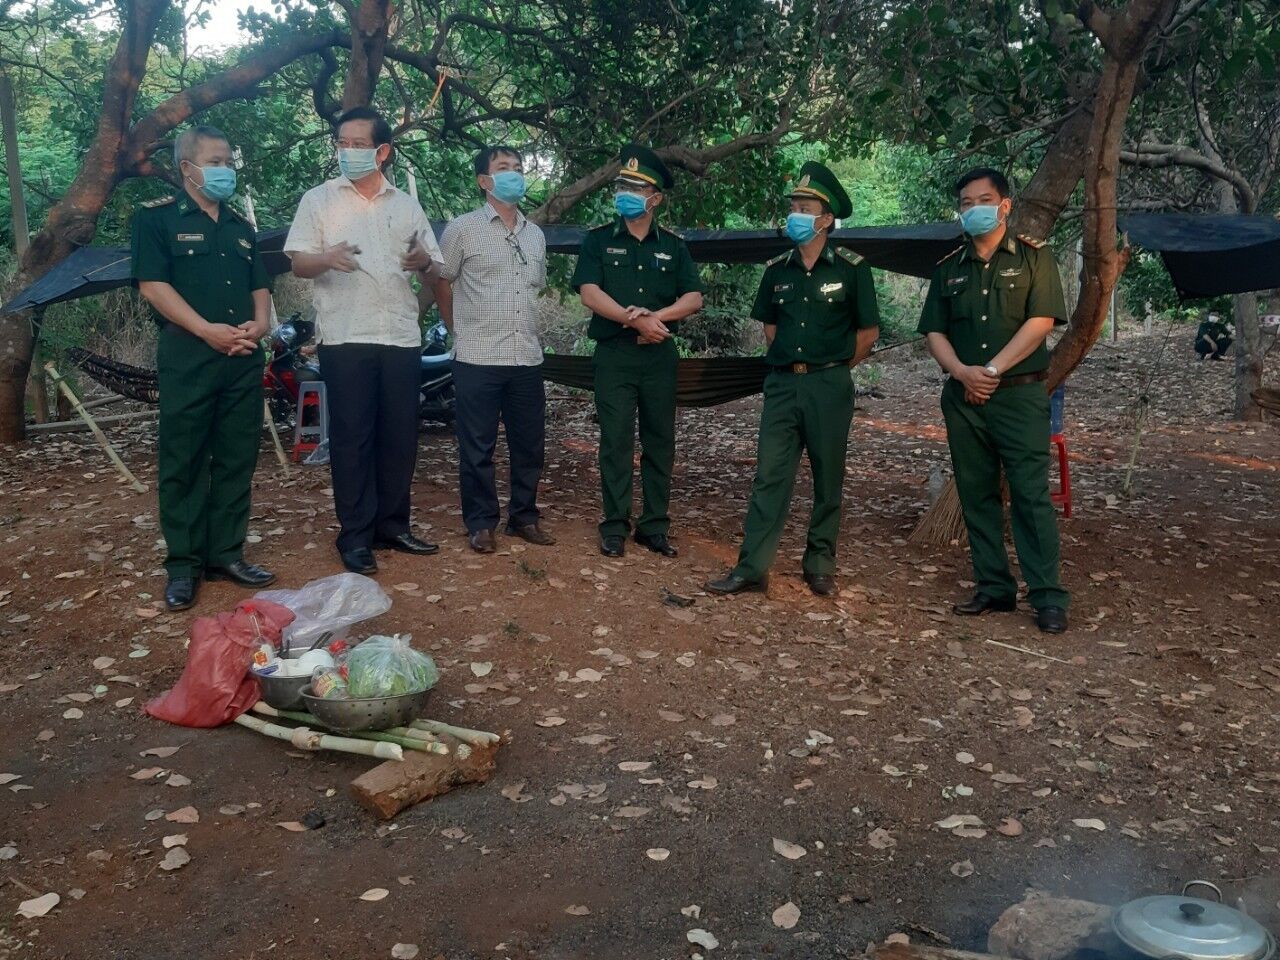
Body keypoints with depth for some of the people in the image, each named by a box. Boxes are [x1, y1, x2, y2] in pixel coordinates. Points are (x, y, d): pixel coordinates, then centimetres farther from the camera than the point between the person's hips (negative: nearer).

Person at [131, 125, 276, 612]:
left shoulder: (240, 227, 19)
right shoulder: (156, 218, 1)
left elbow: (260, 287, 19)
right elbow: (152, 285, -9)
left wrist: (260, 322, -4)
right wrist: (208, 330, -17)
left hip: (244, 360, 6)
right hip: (187, 358, -5)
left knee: (236, 460, 7)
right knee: (183, 461, -1)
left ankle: (226, 553, 16)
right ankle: (183, 564, 6)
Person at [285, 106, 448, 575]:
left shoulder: (407, 206, 14)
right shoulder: (319, 200, 7)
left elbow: (435, 276, 15)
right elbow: (298, 263, 1)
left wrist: (424, 263, -9)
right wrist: (327, 258, -22)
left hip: (402, 338, 3)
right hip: (345, 339, -3)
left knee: (399, 437, 6)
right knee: (352, 439, -2)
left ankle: (392, 526, 18)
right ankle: (356, 536, 5)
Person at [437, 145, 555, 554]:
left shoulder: (535, 235, 14)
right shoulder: (462, 230, -2)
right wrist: (463, 332, 9)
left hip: (528, 359, 5)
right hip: (478, 360, -5)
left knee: (529, 444, 10)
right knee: (477, 447, 1)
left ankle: (524, 517, 23)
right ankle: (480, 523, 12)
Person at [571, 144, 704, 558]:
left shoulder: (673, 246, 10)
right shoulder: (599, 240, 4)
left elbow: (694, 298, 2)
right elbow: (589, 292, -10)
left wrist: (656, 316, -16)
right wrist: (636, 320, -19)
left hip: (659, 355, 3)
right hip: (614, 355, -2)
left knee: (660, 442, 5)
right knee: (616, 441, -2)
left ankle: (655, 526, 13)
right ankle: (615, 526, 6)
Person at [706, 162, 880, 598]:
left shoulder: (851, 268, -4)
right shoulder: (777, 269, 7)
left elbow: (868, 332, 2)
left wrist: (831, 368, 7)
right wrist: (789, 364, 11)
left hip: (829, 387, -3)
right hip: (782, 383, 3)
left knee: (827, 478, 6)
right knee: (769, 475, -1)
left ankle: (820, 565, 17)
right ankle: (752, 567, 0)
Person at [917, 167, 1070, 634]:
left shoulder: (1033, 257, 3)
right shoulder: (949, 267, 14)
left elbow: (1041, 321, -8)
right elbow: (934, 331, 9)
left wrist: (992, 370, -14)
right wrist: (962, 371, -10)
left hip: (1020, 393, -4)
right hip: (963, 397, 5)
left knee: (1031, 495, -8)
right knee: (977, 495, 7)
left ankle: (1048, 598, -4)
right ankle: (994, 587, 15)